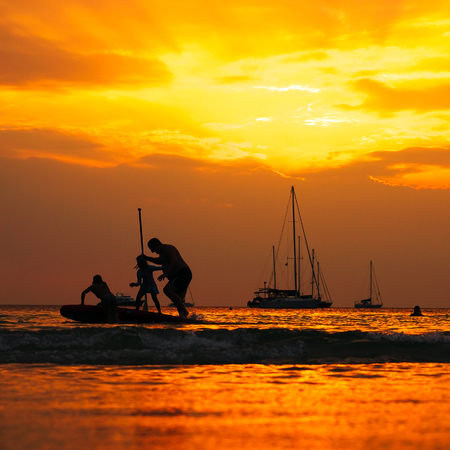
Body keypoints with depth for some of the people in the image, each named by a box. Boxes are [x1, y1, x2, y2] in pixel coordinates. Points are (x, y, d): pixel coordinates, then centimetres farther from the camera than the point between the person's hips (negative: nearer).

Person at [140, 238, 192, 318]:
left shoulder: (168, 249, -10)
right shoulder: (162, 252, 22)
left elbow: (174, 261, -27)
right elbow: (159, 261, 46)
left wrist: (165, 274, -37)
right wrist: (146, 258, 37)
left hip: (183, 274, -11)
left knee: (167, 289, -26)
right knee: (178, 300, 0)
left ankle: (184, 311, -30)